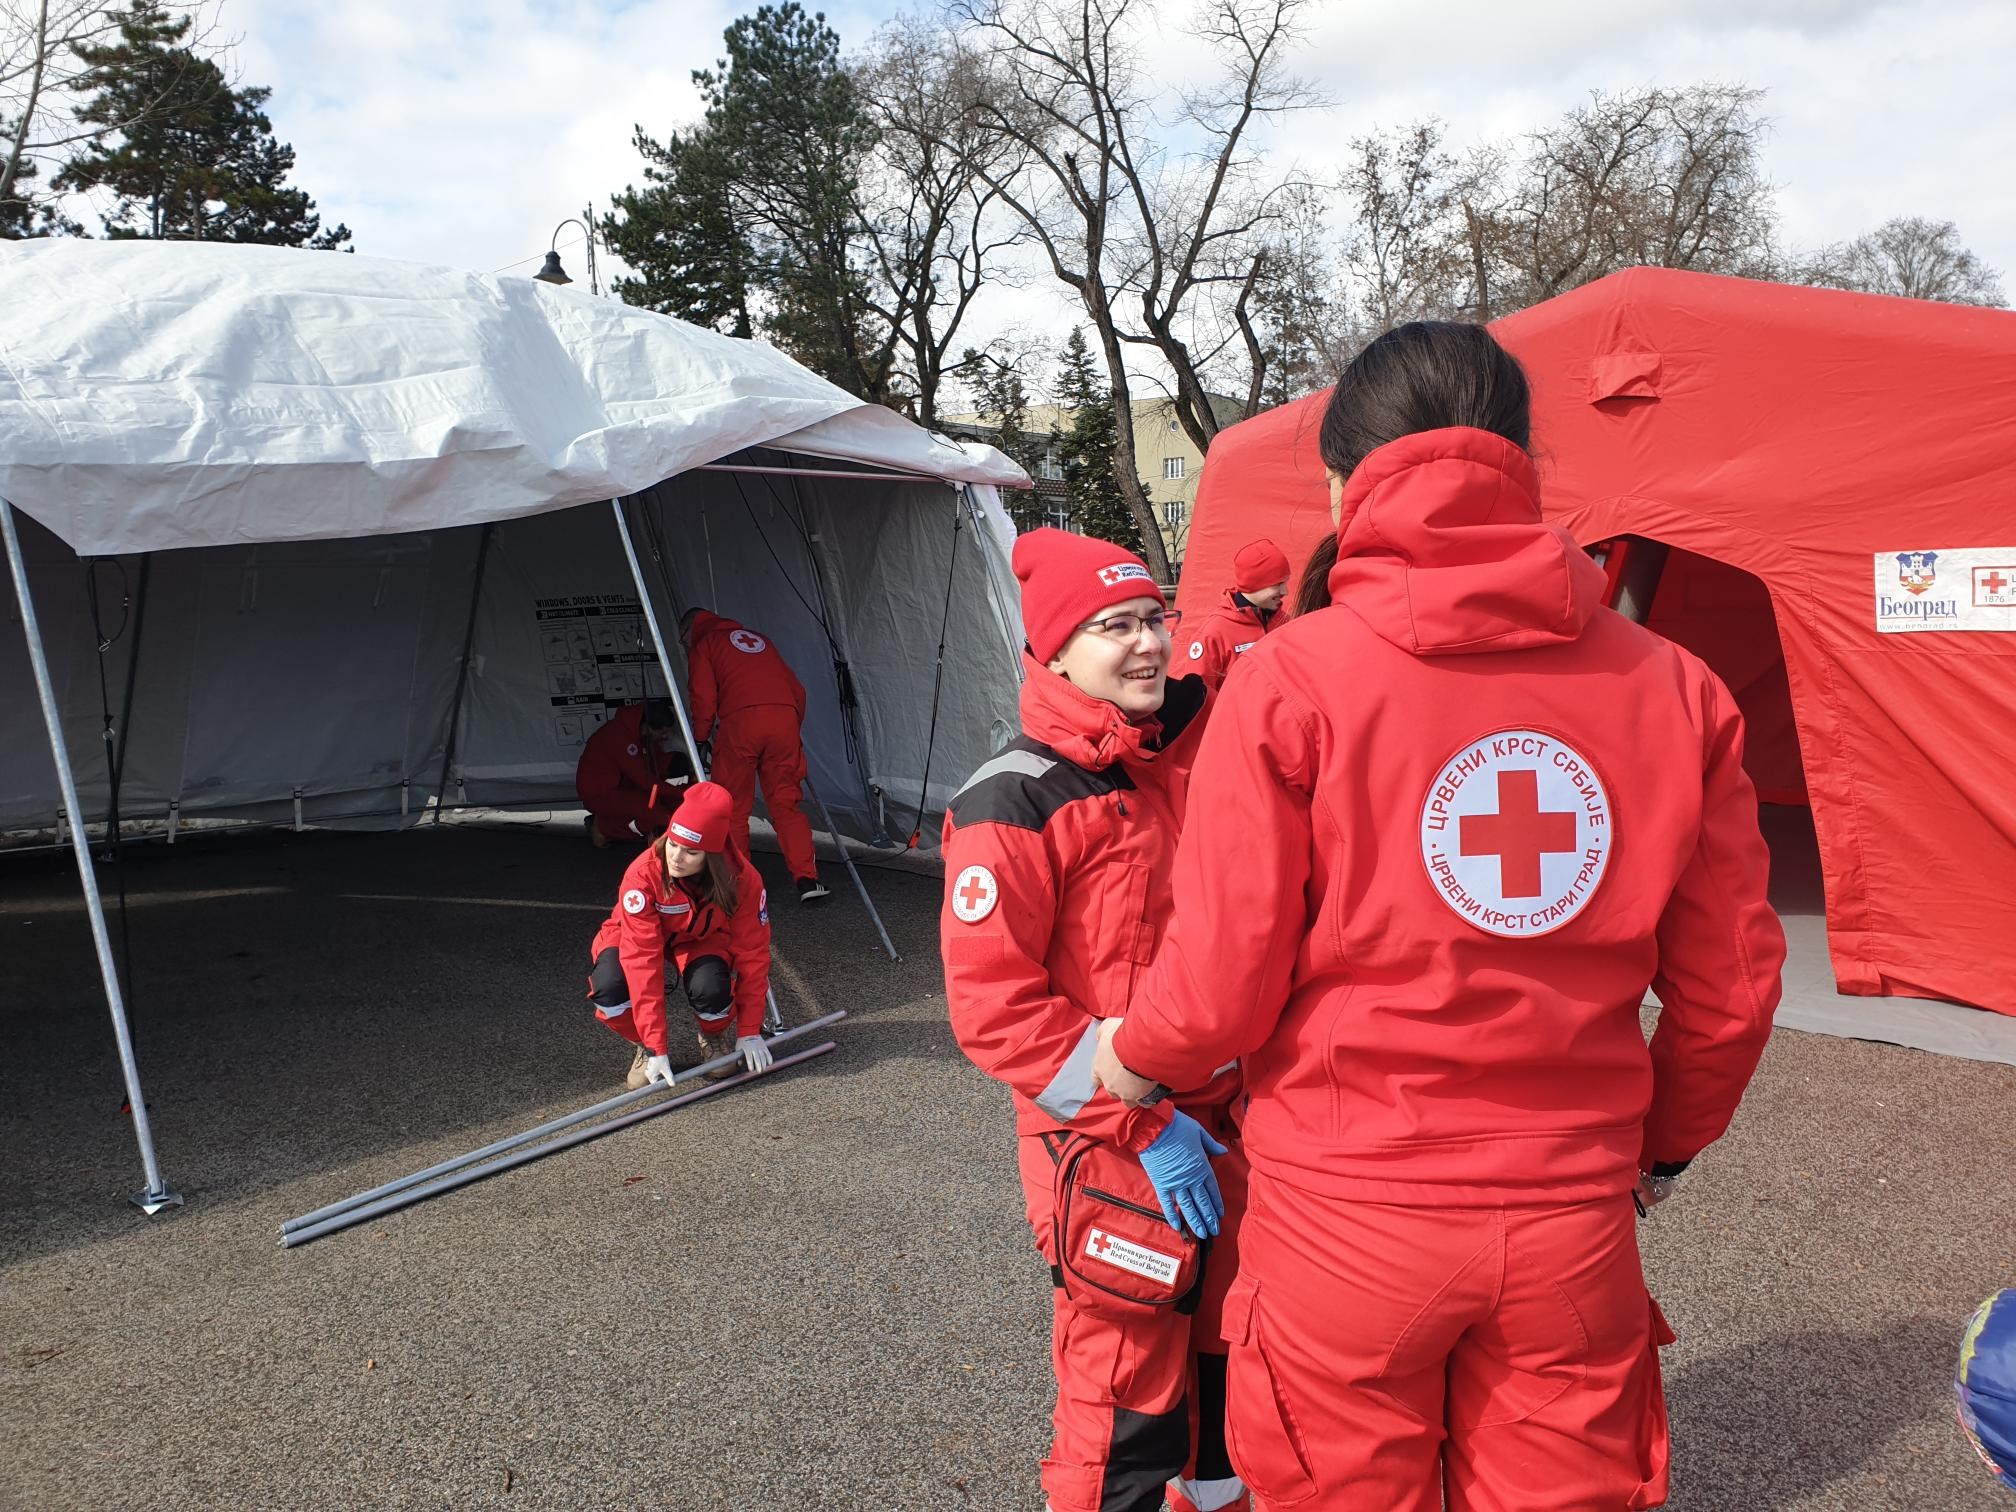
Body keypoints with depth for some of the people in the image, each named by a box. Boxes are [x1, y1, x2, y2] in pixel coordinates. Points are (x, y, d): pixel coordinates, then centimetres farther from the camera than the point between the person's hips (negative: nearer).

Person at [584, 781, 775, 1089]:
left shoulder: (743, 879, -30)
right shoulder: (643, 874, -36)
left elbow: (753, 954, -20)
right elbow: (642, 961, -37)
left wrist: (750, 1032, -19)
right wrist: (657, 1048, -39)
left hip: (703, 938, 1)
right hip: (639, 936, 0)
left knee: (710, 990, -33)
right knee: (610, 988, -32)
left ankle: (714, 1035, 5)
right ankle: (648, 1045, 1)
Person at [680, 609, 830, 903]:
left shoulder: (703, 646, 17)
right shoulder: (759, 639, 31)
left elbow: (704, 699, 3)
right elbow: (797, 689, 26)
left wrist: (700, 740, 13)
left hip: (740, 720, -4)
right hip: (785, 717, 4)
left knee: (733, 807, 8)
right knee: (786, 803, 8)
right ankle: (807, 878, -4)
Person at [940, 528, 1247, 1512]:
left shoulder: (1186, 748, 3)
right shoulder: (1015, 802, -16)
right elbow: (993, 1005, -19)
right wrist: (1142, 1127, -18)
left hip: (1221, 1128, 7)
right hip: (1107, 1153, -7)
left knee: (1227, 1359, 23)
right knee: (1129, 1403, 5)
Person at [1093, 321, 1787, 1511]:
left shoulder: (1292, 683, -13)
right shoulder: (1673, 687, -3)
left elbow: (1222, 985, -12)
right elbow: (1731, 988, 2)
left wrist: (1131, 1059, 10)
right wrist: (1666, 1142, 21)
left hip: (1349, 1217, -3)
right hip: (1574, 1221, 3)